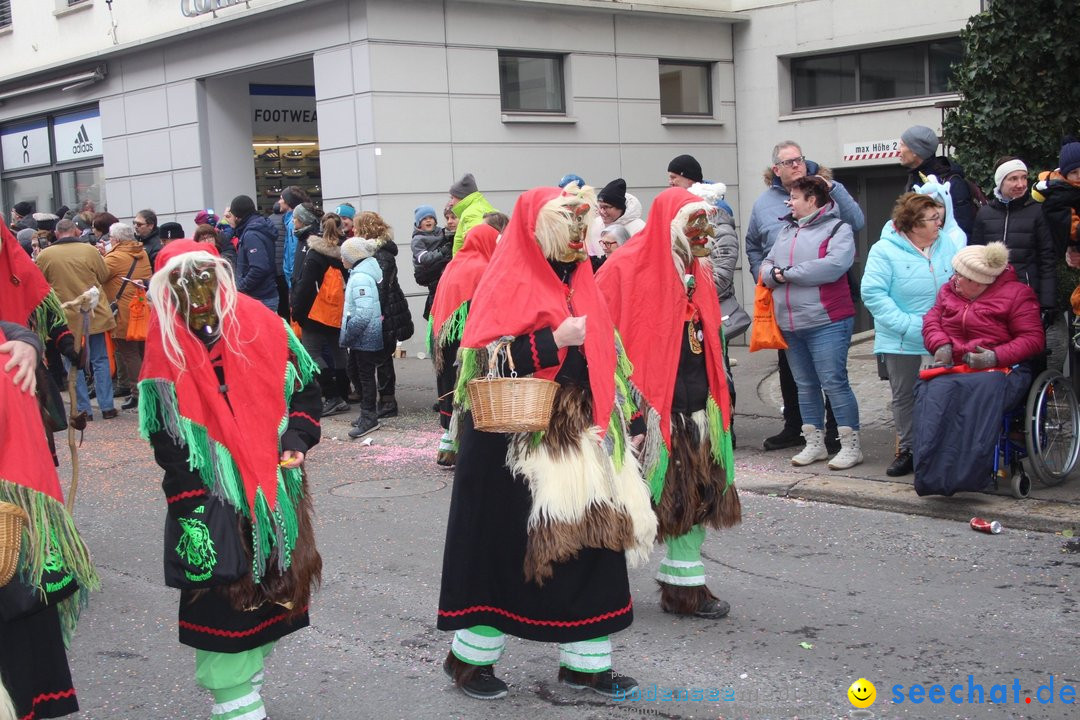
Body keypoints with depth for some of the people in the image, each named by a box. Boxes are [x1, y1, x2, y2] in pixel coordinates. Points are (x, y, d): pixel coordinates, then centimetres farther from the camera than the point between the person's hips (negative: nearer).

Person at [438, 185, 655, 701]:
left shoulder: (579, 284, 13)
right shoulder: (507, 285, -9)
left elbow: (606, 355, 23)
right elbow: (482, 359, -18)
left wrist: (619, 412, 16)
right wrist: (554, 341, -22)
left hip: (580, 440, 7)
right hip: (518, 442, -7)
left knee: (588, 543, 6)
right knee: (503, 546, 0)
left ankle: (584, 659, 16)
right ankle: (469, 655, 16)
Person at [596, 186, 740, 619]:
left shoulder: (699, 273, 14)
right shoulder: (626, 270, -10)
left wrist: (721, 395, 20)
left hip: (696, 406, 7)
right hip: (647, 406, -7)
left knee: (697, 498, 10)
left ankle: (684, 584, 21)